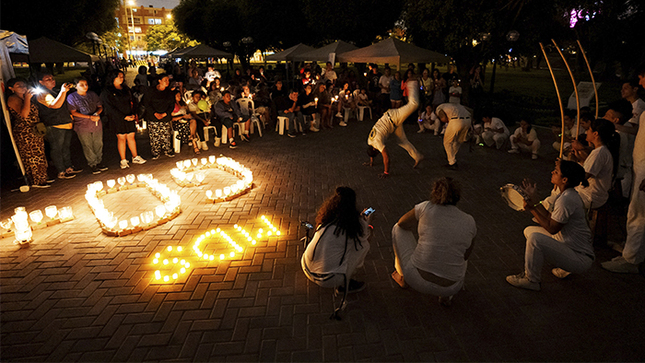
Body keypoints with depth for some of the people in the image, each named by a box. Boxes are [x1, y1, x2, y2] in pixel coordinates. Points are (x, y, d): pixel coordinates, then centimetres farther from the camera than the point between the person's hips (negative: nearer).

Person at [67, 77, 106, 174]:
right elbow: (73, 112, -8)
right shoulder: (71, 97, -2)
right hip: (83, 127, -4)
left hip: (97, 124, 4)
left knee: (99, 144, 8)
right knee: (88, 146, 2)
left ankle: (99, 162, 21)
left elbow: (100, 106, 14)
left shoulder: (92, 94, 11)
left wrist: (97, 113, -9)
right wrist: (89, 117, -16)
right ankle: (93, 165, 11)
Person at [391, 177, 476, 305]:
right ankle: (446, 295, 18)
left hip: (418, 280, -2)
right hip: (450, 288, 3)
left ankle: (403, 277, 30)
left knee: (398, 228, 19)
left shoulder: (426, 207, -8)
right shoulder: (469, 221, 0)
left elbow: (402, 223, 10)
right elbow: (466, 255, 14)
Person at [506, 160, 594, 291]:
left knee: (535, 238, -28)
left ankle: (531, 280, -7)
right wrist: (534, 200, 4)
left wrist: (532, 208, -16)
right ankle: (564, 268, 21)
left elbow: (552, 228, -20)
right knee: (529, 230, 14)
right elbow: (550, 217, 8)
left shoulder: (566, 199, -26)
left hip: (580, 259, -10)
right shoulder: (566, 194, 5)